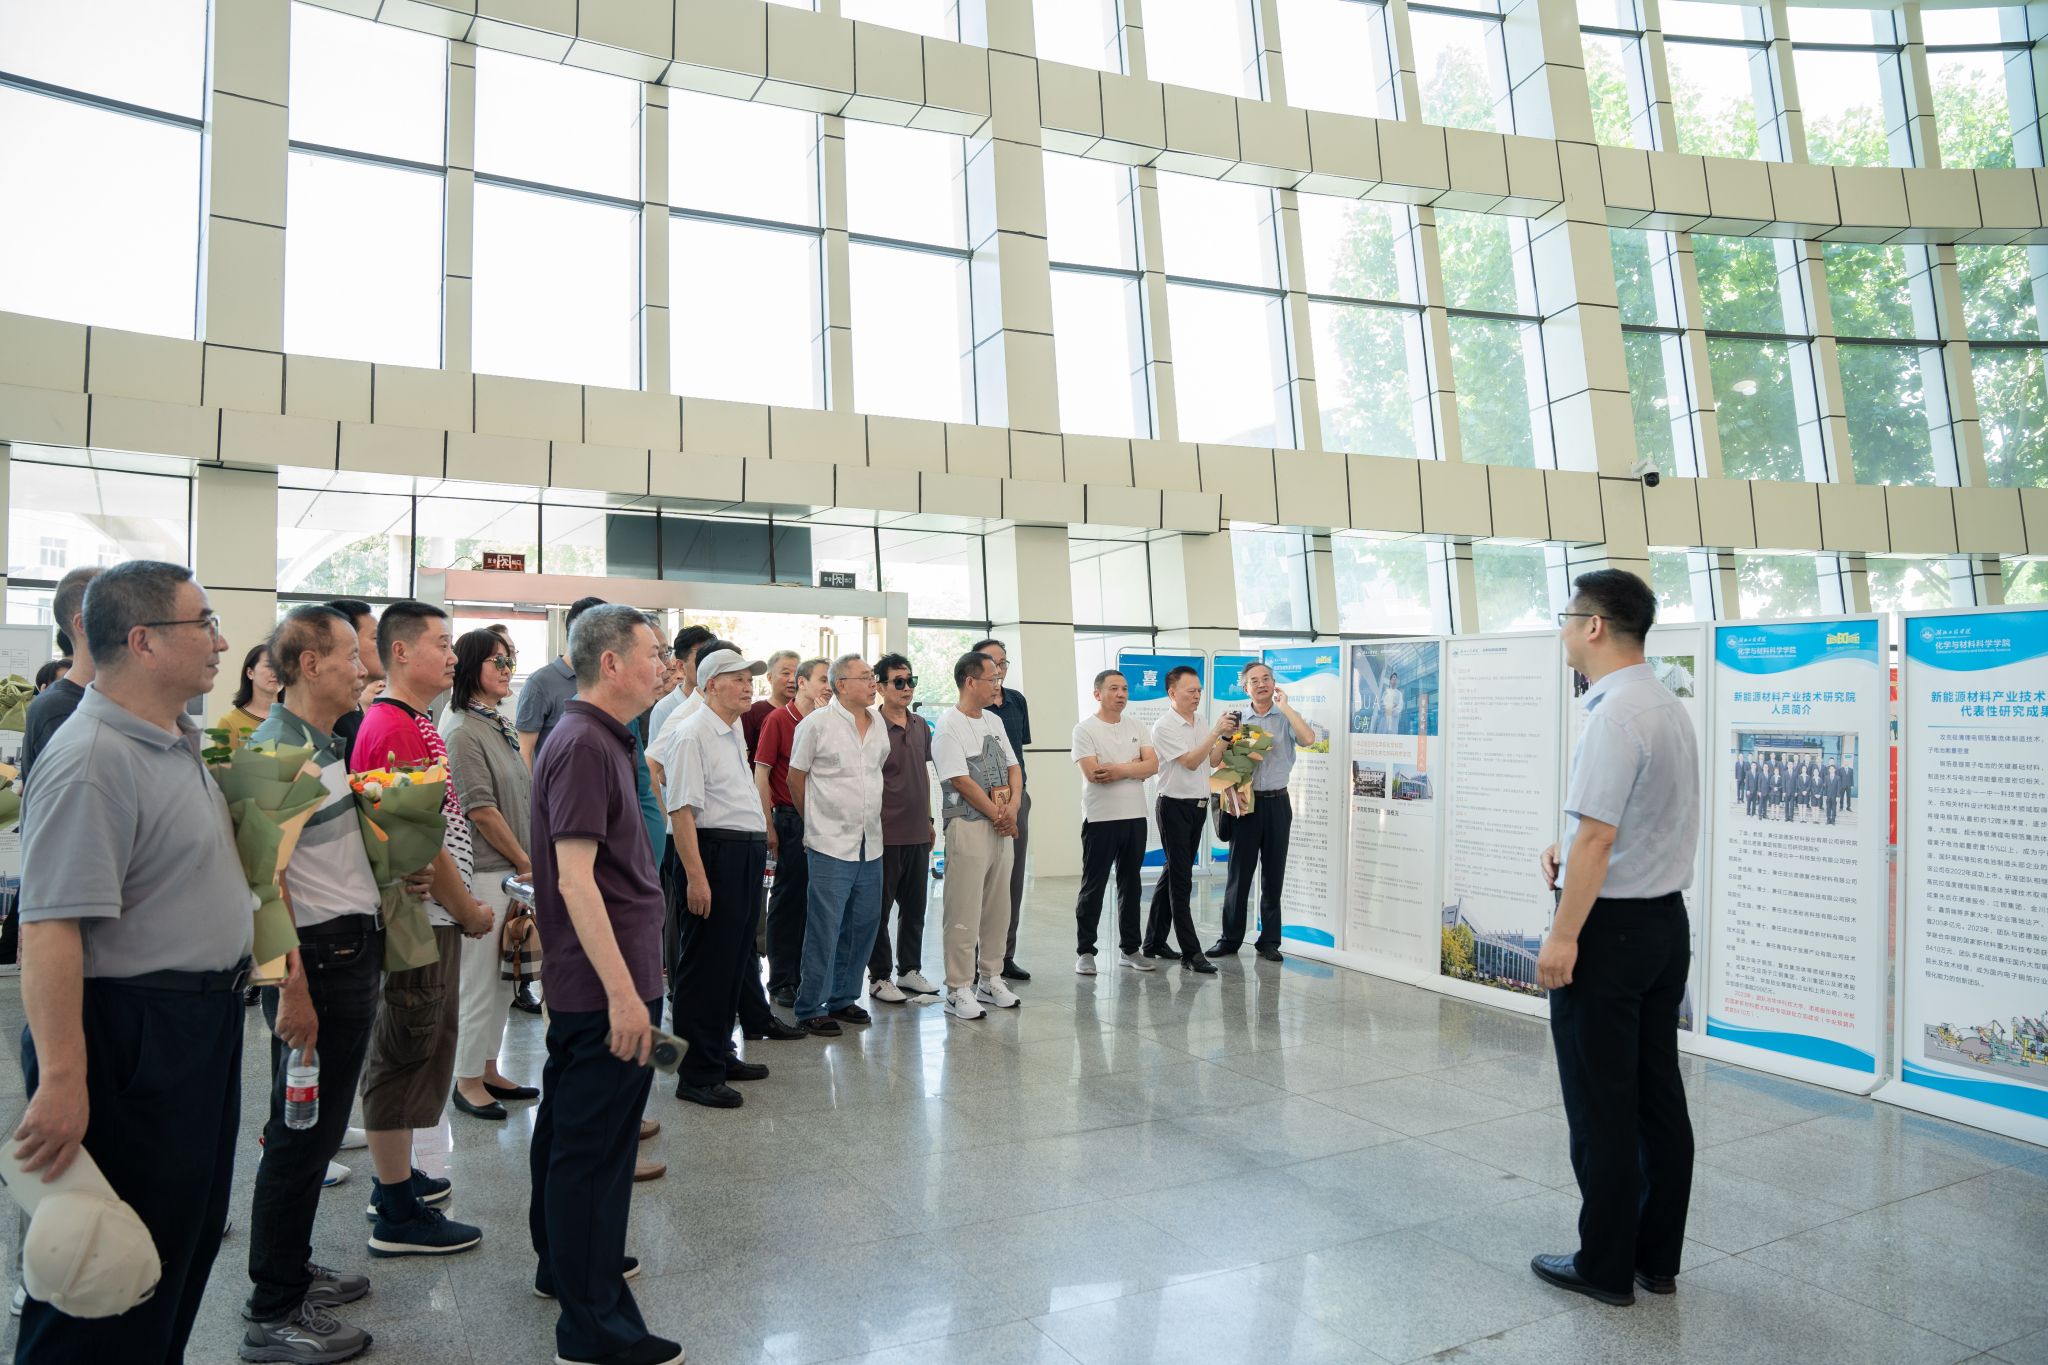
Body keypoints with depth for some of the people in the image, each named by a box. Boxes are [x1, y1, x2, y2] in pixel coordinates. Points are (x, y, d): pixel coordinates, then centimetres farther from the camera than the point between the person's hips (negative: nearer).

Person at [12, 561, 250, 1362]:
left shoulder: (179, 741, 8)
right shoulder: (92, 760, -22)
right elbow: (50, 929, -28)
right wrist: (61, 1080, -31)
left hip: (202, 1024, 10)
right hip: (133, 1036, -10)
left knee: (191, 1240, 23)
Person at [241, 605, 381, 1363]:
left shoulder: (325, 743, 11)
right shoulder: (278, 749, -17)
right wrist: (292, 987, -24)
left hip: (351, 951, 9)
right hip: (316, 958, -9)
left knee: (319, 1127, 19)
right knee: (301, 1133, 1)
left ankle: (293, 1269, 34)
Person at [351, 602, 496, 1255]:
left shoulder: (412, 723, 14)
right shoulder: (395, 729, -19)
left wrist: (462, 901, 16)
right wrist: (469, 910, -12)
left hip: (428, 915, 10)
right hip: (419, 917, -10)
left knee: (411, 1052, 20)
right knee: (405, 1055, -1)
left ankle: (396, 1176, 35)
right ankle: (398, 1214, 9)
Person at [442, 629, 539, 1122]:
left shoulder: (500, 726, 13)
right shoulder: (462, 732, -13)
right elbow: (481, 810, -16)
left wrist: (526, 862, 12)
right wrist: (526, 862, -9)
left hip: (513, 871, 9)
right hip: (484, 873, -9)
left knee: (502, 977, 15)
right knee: (479, 979, 1)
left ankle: (488, 1069, 27)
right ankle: (468, 1081, 14)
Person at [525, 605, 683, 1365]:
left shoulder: (596, 739, 11)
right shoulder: (585, 746, -20)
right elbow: (575, 879, -25)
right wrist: (623, 992, -25)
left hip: (586, 984, 10)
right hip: (605, 987, -10)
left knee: (569, 1127, 22)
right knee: (595, 1146, 0)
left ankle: (563, 1264, 39)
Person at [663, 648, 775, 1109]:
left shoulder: (735, 732, 17)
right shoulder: (694, 733, -13)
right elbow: (681, 808, -19)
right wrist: (696, 876, -23)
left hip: (747, 857, 10)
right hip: (714, 854, -10)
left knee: (734, 962, 17)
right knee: (705, 966, -1)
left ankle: (720, 1054, 31)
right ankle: (697, 1075, 8)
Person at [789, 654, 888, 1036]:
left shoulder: (879, 725, 10)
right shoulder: (816, 723, -7)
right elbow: (796, 778, 0)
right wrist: (816, 821, 8)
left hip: (871, 844, 6)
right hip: (831, 845, -6)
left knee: (863, 925, 12)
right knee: (824, 929, -4)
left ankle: (843, 998, 26)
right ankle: (811, 1009, 7)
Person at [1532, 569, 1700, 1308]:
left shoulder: (1614, 715, -20)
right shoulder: (1672, 709, 10)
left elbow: (1597, 838, -23)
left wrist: (1562, 938, -19)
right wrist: (1570, 846, 8)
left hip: (1609, 924, -9)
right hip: (1666, 917, 9)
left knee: (1601, 1108, 3)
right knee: (1658, 1096, 16)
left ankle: (1605, 1267, 16)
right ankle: (1658, 1258, 28)